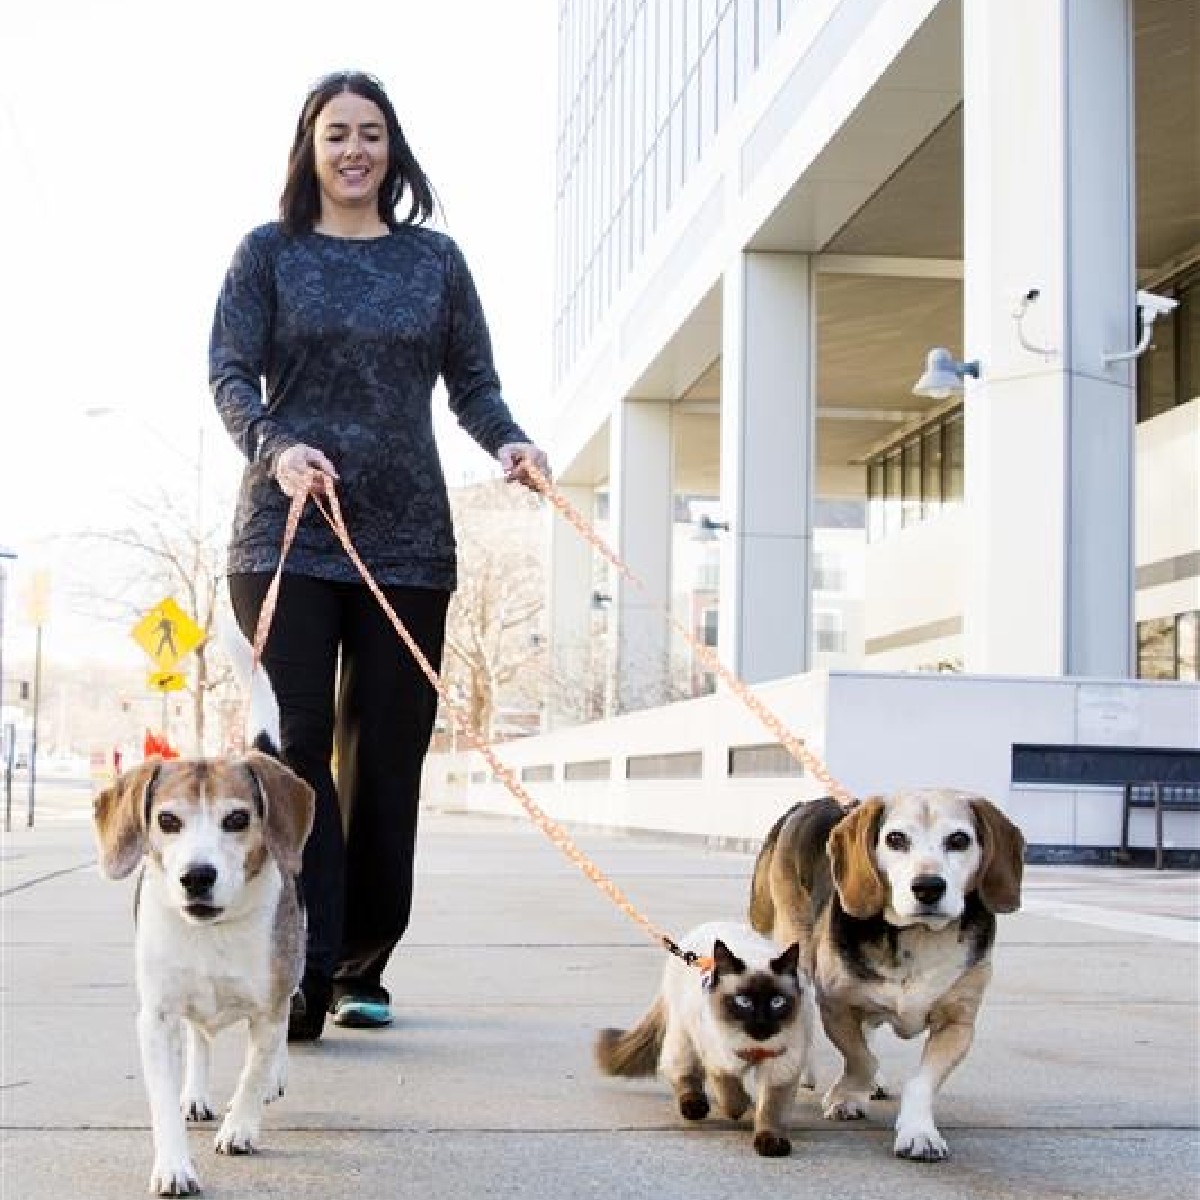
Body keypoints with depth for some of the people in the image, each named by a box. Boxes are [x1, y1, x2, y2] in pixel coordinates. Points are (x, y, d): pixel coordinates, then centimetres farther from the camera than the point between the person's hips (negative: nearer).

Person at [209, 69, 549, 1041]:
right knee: (298, 743, -8)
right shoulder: (269, 252, 8)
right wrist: (275, 447, -20)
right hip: (286, 535, -2)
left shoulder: (435, 258, 13)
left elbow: (473, 381, 11)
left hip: (407, 540, 2)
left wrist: (509, 442, -10)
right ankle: (300, 977, -9)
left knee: (389, 753, 2)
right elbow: (230, 372, 0)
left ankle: (362, 969, 14)